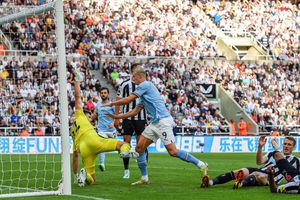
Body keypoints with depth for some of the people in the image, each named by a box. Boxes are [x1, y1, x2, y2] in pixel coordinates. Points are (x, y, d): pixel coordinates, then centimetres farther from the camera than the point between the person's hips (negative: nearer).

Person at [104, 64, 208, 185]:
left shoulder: (145, 85, -7)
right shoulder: (143, 90, 22)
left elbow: (128, 100, -10)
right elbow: (135, 111, 23)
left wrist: (112, 104, 5)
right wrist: (116, 116, 21)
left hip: (163, 121, -10)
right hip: (154, 123, 10)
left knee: (172, 151, -15)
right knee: (139, 148, 4)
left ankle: (201, 165, -8)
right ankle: (144, 178, 8)